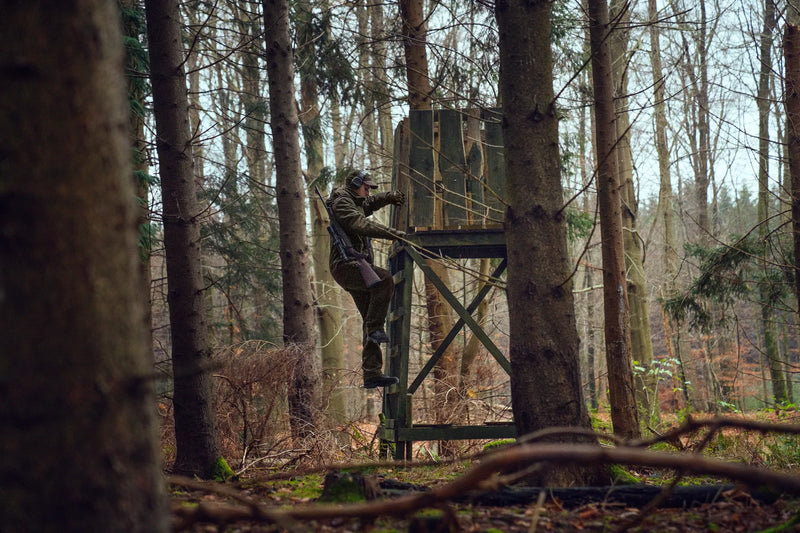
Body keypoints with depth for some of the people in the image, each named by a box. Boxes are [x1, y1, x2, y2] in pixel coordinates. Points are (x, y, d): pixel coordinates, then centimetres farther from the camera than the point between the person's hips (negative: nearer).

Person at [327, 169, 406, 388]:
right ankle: (375, 329, -26)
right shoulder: (342, 203, -7)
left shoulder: (357, 204, 24)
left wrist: (391, 196, 31)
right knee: (384, 279, -32)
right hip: (345, 265, -10)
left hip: (358, 267, 10)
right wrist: (393, 233, -24)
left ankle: (372, 374, 2)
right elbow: (361, 225, -23)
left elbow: (373, 202, 48)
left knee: (371, 321, 4)